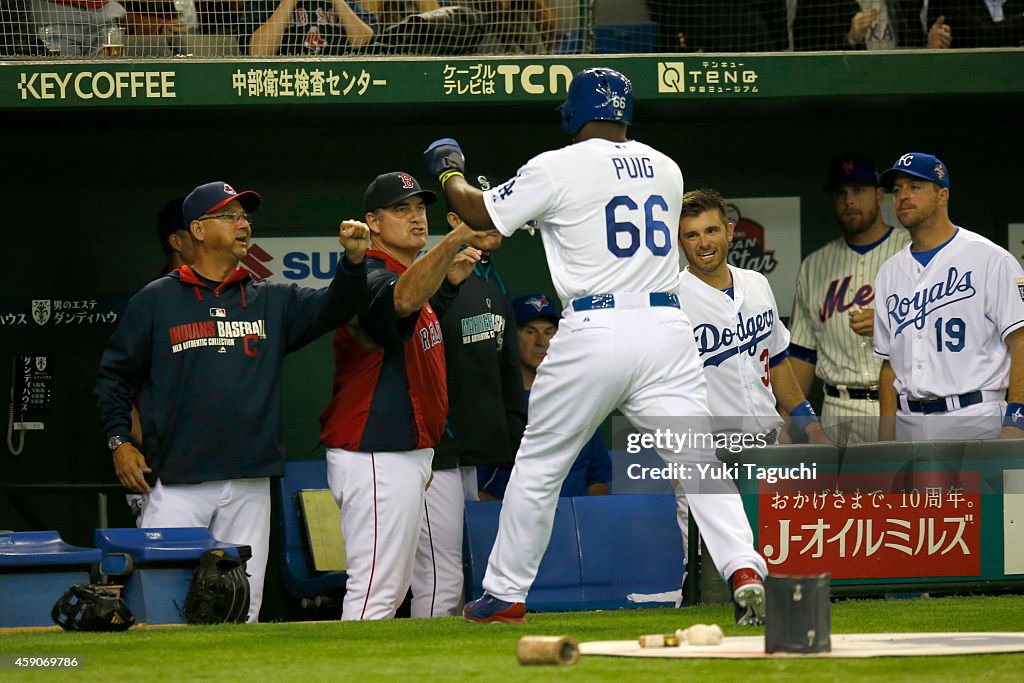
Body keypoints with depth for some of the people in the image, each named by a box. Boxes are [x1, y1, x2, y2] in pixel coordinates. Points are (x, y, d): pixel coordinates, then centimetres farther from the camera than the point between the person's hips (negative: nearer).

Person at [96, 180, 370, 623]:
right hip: (177, 483, -3)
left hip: (249, 486, 3)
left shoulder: (273, 302, 14)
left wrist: (353, 261, -20)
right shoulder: (156, 300, 7)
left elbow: (333, 307, -1)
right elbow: (115, 374, 10)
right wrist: (119, 441, -2)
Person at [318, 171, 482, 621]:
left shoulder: (412, 272, 16)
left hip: (406, 454, 11)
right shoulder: (372, 278, -17)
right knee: (377, 587, -14)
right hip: (377, 460, -11)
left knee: (393, 589, 15)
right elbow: (403, 299, -43)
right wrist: (456, 238, -55)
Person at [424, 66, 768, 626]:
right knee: (698, 459, -1)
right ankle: (745, 569, -20)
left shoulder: (557, 169, -2)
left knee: (539, 464, 11)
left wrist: (449, 172, 28)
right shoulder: (666, 169, 14)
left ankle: (505, 594, 17)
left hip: (593, 329, -3)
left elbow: (479, 214, 7)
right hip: (667, 324, 3)